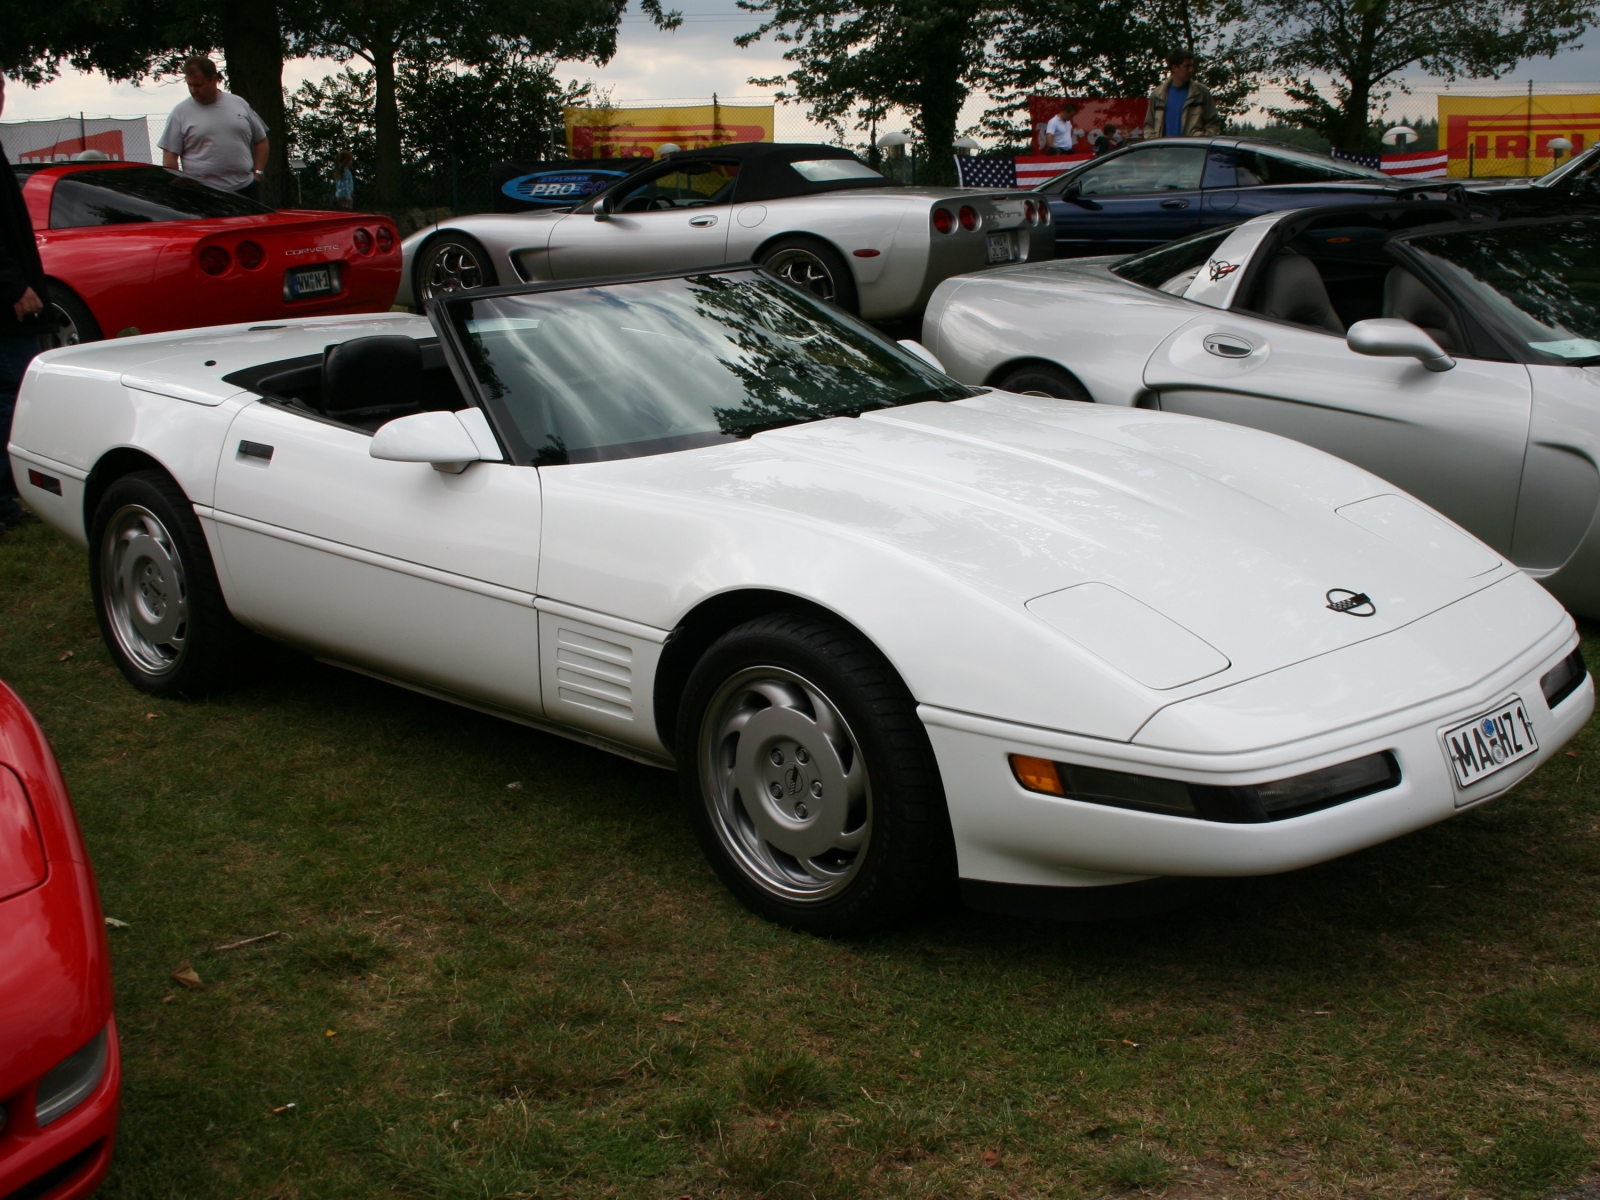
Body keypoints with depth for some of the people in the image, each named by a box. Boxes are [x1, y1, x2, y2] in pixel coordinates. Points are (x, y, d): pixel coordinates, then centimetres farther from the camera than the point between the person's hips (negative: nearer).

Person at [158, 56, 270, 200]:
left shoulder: (240, 105, 9)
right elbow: (170, 156, -1)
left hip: (246, 190, 3)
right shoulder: (181, 113, 1)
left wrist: (257, 173, 5)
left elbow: (261, 140, 17)